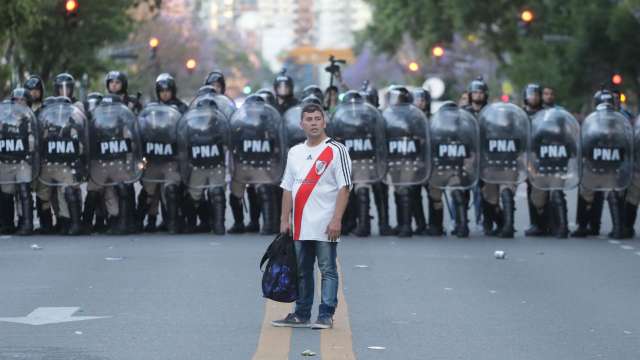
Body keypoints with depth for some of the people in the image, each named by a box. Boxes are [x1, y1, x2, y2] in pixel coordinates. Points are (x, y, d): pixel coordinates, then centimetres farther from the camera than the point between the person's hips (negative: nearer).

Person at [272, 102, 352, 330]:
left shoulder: (336, 151, -4)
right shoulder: (294, 153, 14)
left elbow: (344, 187, -9)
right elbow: (287, 188, 17)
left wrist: (336, 219, -16)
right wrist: (285, 220, 10)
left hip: (325, 226, -6)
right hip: (301, 227, 6)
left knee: (328, 270, -3)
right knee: (302, 272, 11)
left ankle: (326, 316, -1)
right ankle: (301, 315, 18)